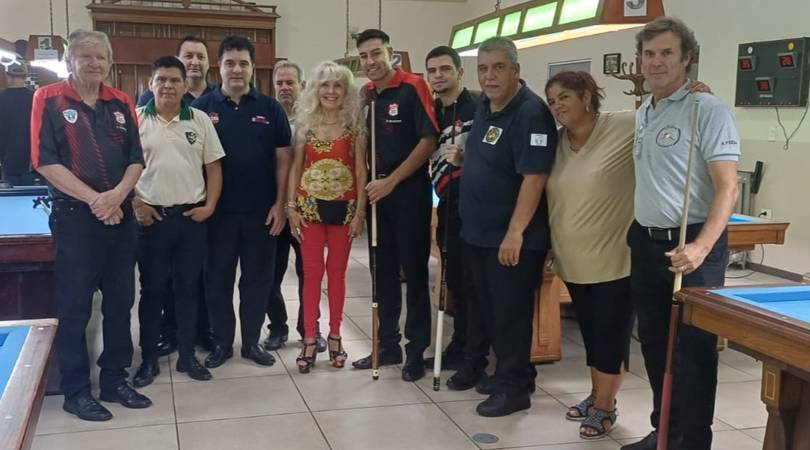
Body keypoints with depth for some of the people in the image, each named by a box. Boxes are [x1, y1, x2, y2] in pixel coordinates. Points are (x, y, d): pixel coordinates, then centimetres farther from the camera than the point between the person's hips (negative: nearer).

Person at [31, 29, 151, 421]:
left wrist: (118, 194, -11)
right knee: (75, 306, 2)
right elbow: (45, 162, -10)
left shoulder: (121, 103, 9)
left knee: (120, 301, 10)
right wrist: (93, 199, -17)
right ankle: (75, 391, 13)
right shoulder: (48, 99, -4)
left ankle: (114, 380, 23)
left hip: (121, 215, 5)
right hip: (74, 216, -5)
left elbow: (136, 160, 8)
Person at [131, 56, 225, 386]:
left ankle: (187, 356, 22)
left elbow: (214, 167, 7)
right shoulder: (135, 119, -1)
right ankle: (149, 360, 18)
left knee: (188, 288, 10)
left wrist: (209, 206, -1)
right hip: (152, 218, -1)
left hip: (191, 218, 2)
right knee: (152, 290, 7)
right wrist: (135, 205, -5)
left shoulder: (200, 120, 4)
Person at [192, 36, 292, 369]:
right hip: (218, 210, 0)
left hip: (261, 211, 1)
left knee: (258, 278, 8)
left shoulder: (270, 108, 3)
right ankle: (222, 342, 21)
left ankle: (252, 341, 22)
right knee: (218, 277, 8)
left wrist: (280, 204, -3)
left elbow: (283, 159, 3)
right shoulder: (203, 106, 1)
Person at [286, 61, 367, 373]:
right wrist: (291, 207, -1)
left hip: (343, 207, 0)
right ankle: (310, 340, 8)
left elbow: (360, 171, -1)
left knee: (337, 273, 8)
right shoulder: (304, 124, 4)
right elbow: (296, 168, 6)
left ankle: (334, 336, 19)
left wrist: (360, 211, -5)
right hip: (310, 205, 1)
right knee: (312, 273, 2)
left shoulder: (355, 126, 1)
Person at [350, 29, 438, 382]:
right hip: (376, 191, 6)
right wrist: (367, 184, 6)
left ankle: (417, 350, 10)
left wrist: (391, 181, -14)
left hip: (409, 191, -6)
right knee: (383, 271, 11)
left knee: (414, 272, 0)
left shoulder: (413, 87, -9)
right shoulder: (365, 95, 10)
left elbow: (429, 140, -14)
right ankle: (388, 345, 22)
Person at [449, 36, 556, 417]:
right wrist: (462, 158, 6)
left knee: (510, 313, 1)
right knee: (487, 310, 17)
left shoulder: (531, 113, -18)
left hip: (511, 237, -9)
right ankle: (508, 373, 33)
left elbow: (534, 177, -24)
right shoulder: (484, 107, 11)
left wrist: (515, 233, -26)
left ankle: (514, 388, 15)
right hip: (477, 232, 9)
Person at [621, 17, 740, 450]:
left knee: (693, 350, 1)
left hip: (689, 246, -8)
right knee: (655, 345, 15)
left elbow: (727, 189, -17)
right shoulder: (642, 113, 13)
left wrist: (701, 248, -28)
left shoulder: (708, 111, -11)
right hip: (645, 244, 8)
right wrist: (638, 232, 14)